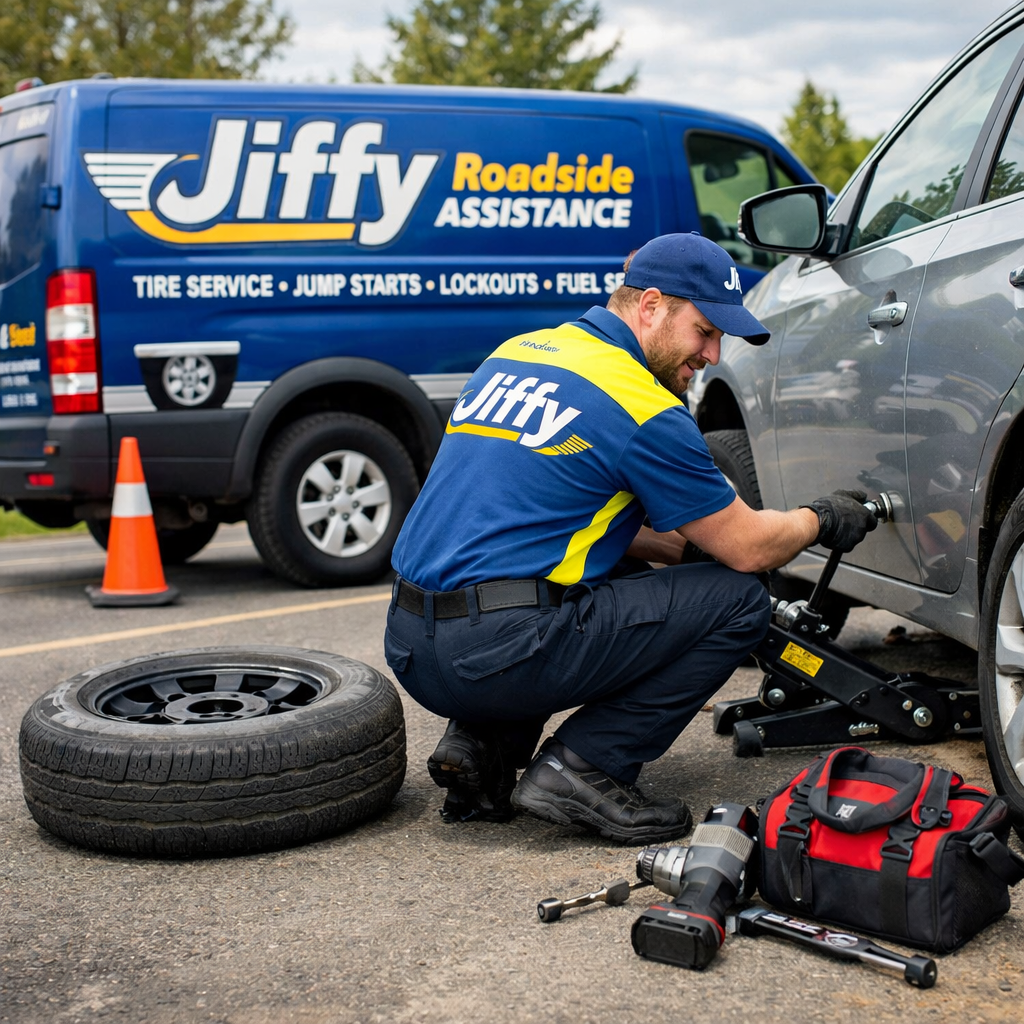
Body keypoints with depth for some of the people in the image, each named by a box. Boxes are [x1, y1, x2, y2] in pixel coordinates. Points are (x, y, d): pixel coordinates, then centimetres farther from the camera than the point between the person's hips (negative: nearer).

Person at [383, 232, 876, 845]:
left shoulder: (516, 354, 17)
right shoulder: (644, 409, -7)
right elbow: (748, 549, 1)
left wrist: (677, 547, 26)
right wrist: (821, 520, 22)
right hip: (502, 653, -8)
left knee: (624, 577, 32)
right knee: (739, 599, 2)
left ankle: (483, 745, 15)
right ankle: (584, 770, -3)